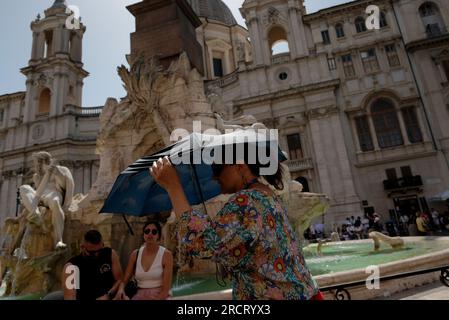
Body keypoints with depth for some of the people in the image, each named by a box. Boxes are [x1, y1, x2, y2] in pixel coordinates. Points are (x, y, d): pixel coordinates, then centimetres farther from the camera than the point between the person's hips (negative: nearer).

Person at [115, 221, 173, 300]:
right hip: (139, 296, 3)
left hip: (160, 296, -3)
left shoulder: (166, 255, -8)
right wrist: (120, 291, -13)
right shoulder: (135, 254, 4)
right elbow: (124, 281, 7)